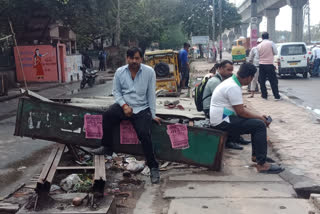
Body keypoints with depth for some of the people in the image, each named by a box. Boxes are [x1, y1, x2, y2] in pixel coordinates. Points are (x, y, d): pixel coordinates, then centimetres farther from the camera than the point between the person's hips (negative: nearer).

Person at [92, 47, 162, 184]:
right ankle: (107, 148, -5)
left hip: (142, 108, -2)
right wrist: (124, 105, -13)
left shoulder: (149, 72, -7)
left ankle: (153, 167, -5)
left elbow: (151, 94, -3)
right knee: (107, 115, -27)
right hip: (124, 105, 2)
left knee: (144, 134, -22)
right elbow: (116, 91, 5)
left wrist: (152, 115, -2)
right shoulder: (120, 72, -1)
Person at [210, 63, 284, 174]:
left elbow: (240, 107, 18)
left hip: (222, 119, 11)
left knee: (256, 121, 16)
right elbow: (241, 112, -20)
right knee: (260, 125, -16)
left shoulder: (232, 82, 12)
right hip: (222, 122, -11)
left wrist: (258, 116, 11)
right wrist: (259, 117, -6)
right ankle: (262, 164, -13)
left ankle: (256, 155, 24)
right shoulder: (233, 87, -20)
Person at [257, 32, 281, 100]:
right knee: (273, 81, 1)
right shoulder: (271, 43, -5)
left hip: (261, 65, 3)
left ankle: (264, 95, 12)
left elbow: (258, 55, 7)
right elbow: (275, 52, 0)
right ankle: (277, 96, 0)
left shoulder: (259, 46, 4)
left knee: (262, 81, 10)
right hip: (269, 64, -3)